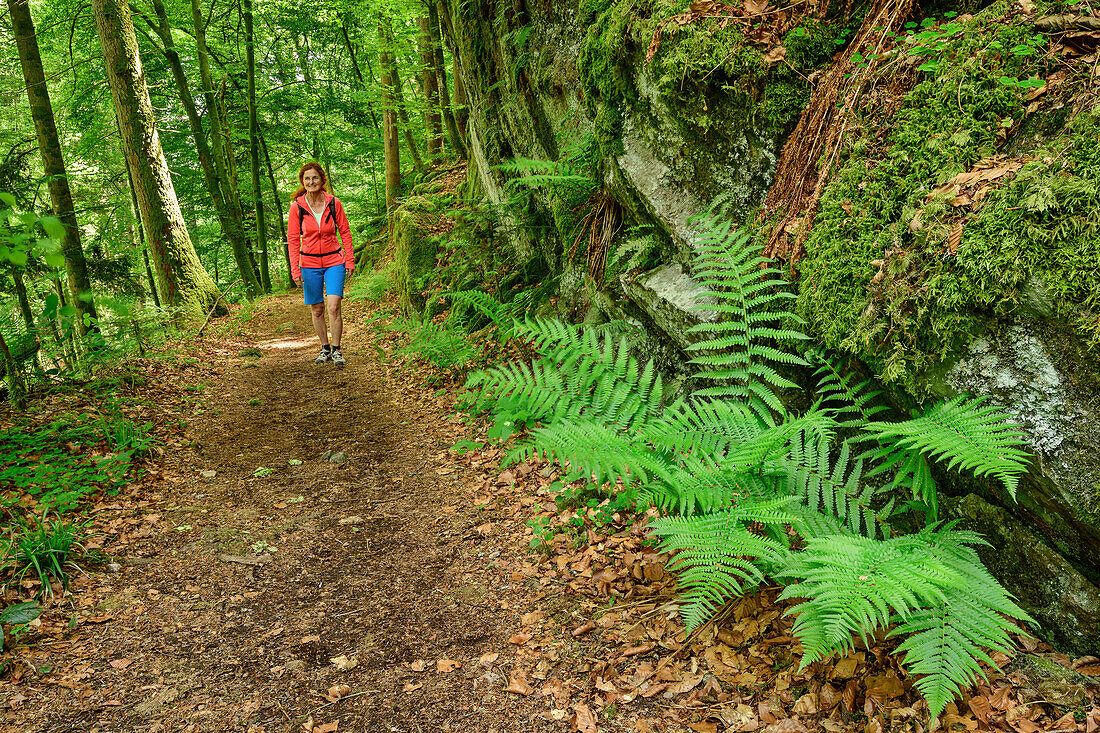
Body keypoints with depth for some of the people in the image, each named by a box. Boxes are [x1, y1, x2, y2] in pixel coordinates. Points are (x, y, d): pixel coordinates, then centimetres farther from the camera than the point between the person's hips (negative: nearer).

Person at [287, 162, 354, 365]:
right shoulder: (297, 207, -4)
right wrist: (295, 270, -6)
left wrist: (350, 260, 1)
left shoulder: (334, 203, -4)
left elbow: (345, 231, 5)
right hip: (309, 263, 1)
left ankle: (336, 350, 0)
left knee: (334, 306, -12)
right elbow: (293, 239, -1)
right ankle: (325, 349, 23)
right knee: (317, 310, 8)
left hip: (334, 261, -1)